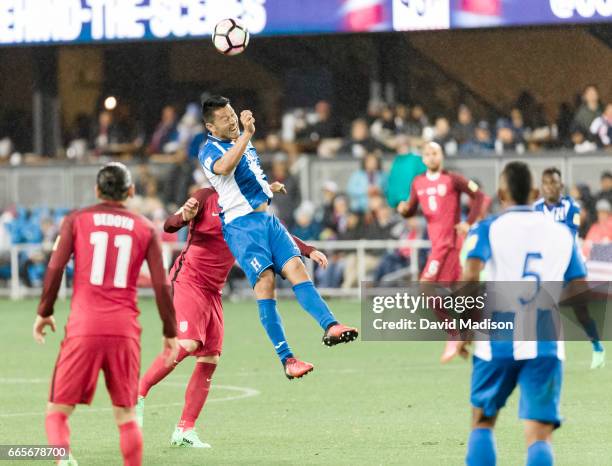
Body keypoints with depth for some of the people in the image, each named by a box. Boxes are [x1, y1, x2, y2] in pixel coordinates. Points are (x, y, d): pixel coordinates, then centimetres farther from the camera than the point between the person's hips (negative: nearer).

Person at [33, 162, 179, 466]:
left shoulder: (76, 220, 8)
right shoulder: (145, 229, 11)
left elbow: (55, 269, -1)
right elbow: (161, 285, 7)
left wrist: (44, 312, 11)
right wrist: (170, 333, 15)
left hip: (84, 327, -1)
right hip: (125, 329, 1)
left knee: (58, 411, 2)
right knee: (126, 415, 11)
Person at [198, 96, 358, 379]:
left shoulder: (245, 145, 19)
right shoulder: (210, 151, -6)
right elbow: (224, 167, -32)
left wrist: (269, 188, 26)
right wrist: (246, 134, -37)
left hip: (266, 218, 7)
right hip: (240, 225, -7)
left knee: (295, 267, -12)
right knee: (265, 281, -17)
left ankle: (330, 326, -25)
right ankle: (286, 358, -19)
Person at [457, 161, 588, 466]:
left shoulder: (487, 229, 1)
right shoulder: (562, 233, 10)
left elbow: (470, 277, -14)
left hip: (498, 340, -1)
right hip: (546, 345, 1)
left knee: (482, 421, 19)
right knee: (539, 435, -3)